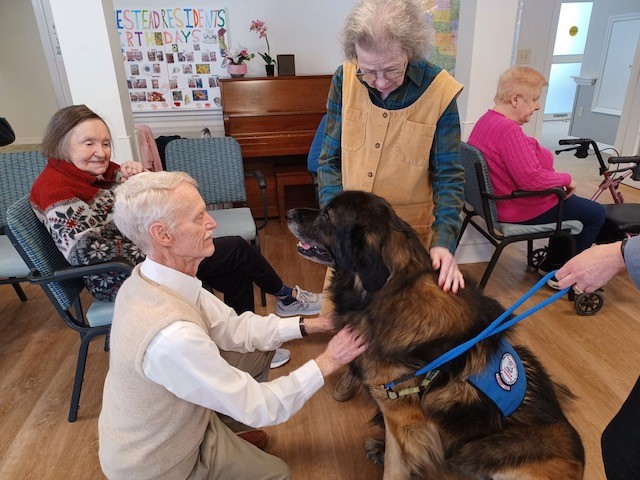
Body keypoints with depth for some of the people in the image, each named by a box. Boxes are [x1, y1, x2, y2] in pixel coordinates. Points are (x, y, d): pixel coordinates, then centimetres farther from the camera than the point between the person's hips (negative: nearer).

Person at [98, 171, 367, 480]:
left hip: (164, 417, 7)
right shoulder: (171, 335, -40)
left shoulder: (151, 277, -13)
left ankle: (228, 435, 27)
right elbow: (257, 408, -28)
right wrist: (328, 362, -19)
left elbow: (233, 328, -6)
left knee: (260, 349, 8)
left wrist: (310, 324, -10)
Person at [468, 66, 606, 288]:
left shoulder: (486, 119, 3)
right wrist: (566, 178, -15)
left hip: (501, 201, 10)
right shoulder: (508, 129, -29)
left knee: (571, 201, 30)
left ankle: (551, 264, 38)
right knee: (597, 213, 8)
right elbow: (532, 178, -34)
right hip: (523, 210, -10)